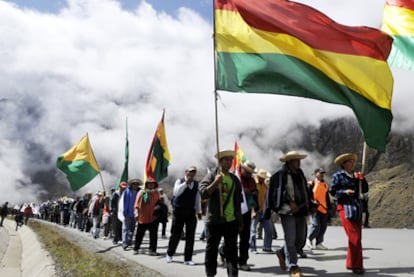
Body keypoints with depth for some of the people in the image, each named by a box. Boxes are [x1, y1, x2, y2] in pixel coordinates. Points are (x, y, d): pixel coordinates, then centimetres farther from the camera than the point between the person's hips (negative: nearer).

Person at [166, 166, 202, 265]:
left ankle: (188, 259, 8)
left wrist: (199, 211, 11)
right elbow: (176, 193, -19)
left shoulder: (196, 184, 10)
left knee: (190, 236, 1)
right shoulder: (180, 181, -2)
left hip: (191, 212, 4)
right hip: (179, 212, -3)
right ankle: (169, 254, 24)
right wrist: (186, 183, -22)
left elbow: (198, 198, 15)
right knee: (176, 234, 3)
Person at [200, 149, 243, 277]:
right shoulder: (211, 176, -1)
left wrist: (240, 220, 16)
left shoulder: (235, 179, 13)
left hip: (232, 220, 3)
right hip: (215, 219, -3)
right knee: (212, 248, 6)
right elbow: (203, 193, -12)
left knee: (232, 249, 3)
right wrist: (216, 183, -23)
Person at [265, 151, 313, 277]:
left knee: (301, 240, 11)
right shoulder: (281, 174, -8)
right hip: (288, 211, -7)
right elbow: (279, 191, -14)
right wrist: (290, 203, -21)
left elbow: (305, 190, 21)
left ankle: (283, 253, 33)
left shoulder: (300, 173, 16)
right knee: (291, 239, -6)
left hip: (301, 211, 7)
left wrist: (307, 205, 8)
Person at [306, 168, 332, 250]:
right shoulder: (311, 184, -2)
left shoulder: (325, 185, 17)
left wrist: (329, 207, 18)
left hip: (324, 209, 6)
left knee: (323, 226, 5)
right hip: (315, 209, -6)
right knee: (316, 225, -14)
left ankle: (318, 243, 16)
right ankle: (309, 239, 9)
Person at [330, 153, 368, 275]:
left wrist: (362, 179, -4)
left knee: (357, 237, 8)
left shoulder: (356, 175, 16)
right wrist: (344, 192, -18)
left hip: (357, 208, 7)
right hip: (345, 207, -6)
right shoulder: (338, 175, -1)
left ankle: (350, 263, 20)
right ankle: (356, 266, -7)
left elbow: (365, 190, 12)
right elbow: (332, 191, -4)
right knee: (354, 237, -12)